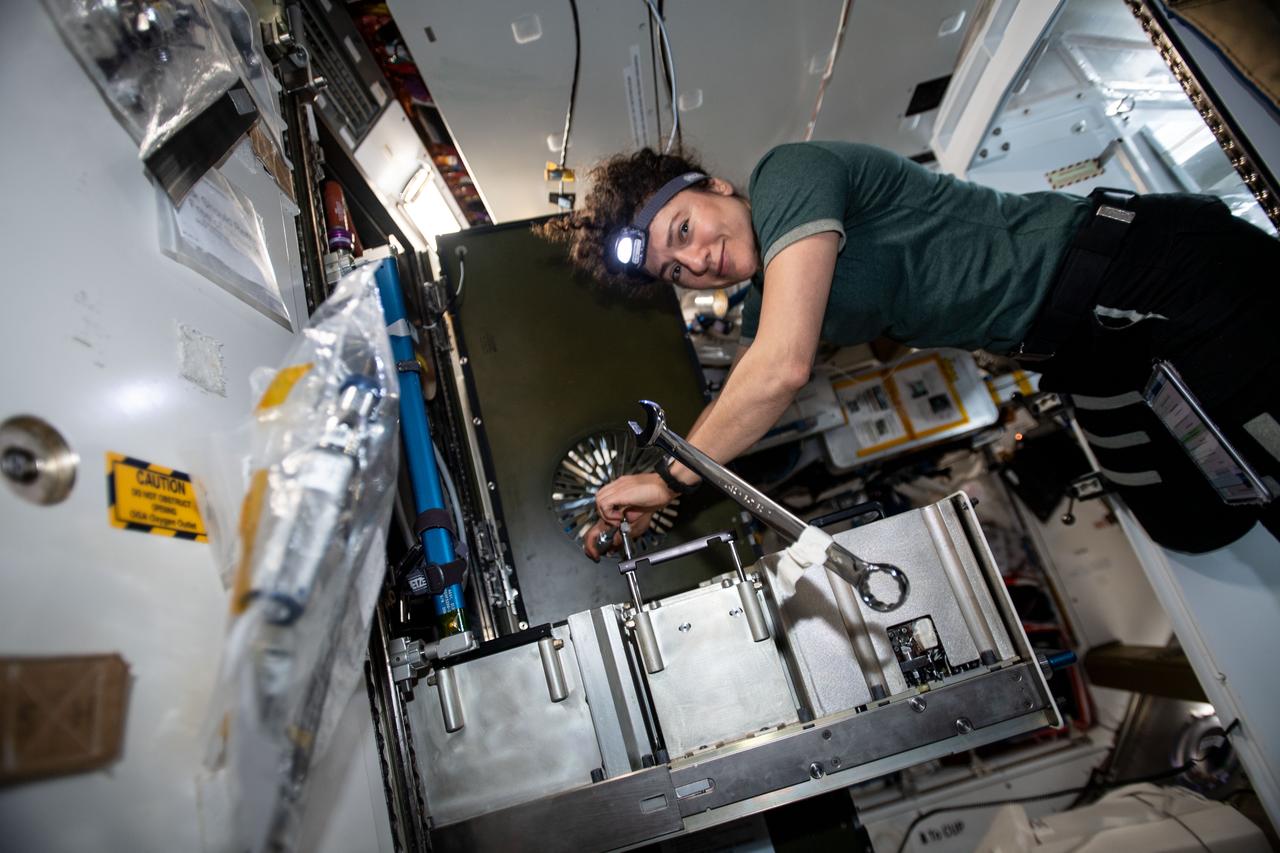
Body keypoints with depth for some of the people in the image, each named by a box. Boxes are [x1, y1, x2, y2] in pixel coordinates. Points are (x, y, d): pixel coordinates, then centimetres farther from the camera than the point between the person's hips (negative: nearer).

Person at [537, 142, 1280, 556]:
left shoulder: (788, 174, -22)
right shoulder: (766, 305, 4)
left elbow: (783, 370, -32)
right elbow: (733, 424, 12)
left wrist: (670, 477, -22)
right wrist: (649, 499, 2)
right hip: (1073, 344, 7)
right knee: (1194, 525, 13)